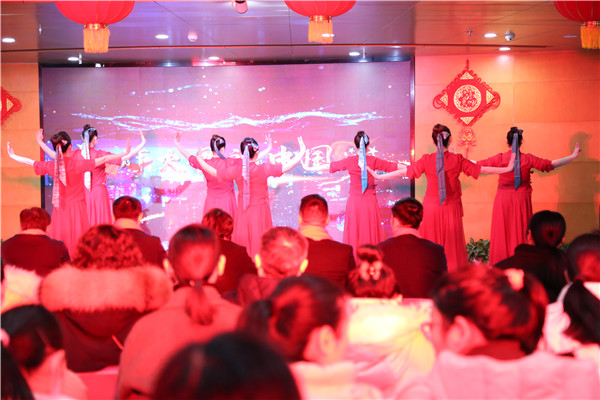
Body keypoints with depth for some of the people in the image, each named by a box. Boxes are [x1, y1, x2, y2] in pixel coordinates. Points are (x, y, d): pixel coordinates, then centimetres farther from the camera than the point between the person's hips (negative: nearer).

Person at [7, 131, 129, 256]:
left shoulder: (51, 166, 0)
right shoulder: (78, 164, -12)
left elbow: (30, 162, 16)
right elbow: (104, 159, -9)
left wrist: (12, 156, 33)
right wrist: (125, 153, -2)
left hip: (59, 210, 4)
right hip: (77, 208, -4)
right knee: (78, 244, -2)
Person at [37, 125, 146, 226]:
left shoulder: (76, 154, -4)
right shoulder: (100, 155, -12)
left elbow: (53, 155, 2)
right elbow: (125, 157, -15)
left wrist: (40, 142, 15)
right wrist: (142, 143, -11)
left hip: (82, 194, 3)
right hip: (99, 193, -3)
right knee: (100, 225, 1)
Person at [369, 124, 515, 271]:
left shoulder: (427, 160, -6)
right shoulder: (457, 160, -6)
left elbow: (403, 172, 1)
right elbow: (482, 169, 0)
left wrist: (379, 176, 13)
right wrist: (508, 168, 11)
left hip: (431, 208, 0)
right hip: (451, 208, 0)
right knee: (451, 245, 5)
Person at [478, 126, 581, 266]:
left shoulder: (500, 159, -5)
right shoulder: (528, 159, -5)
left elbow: (478, 164, 3)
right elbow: (550, 164, 0)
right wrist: (573, 156, 10)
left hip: (503, 200, 0)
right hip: (522, 200, 0)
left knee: (502, 233, 5)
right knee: (521, 233, 6)